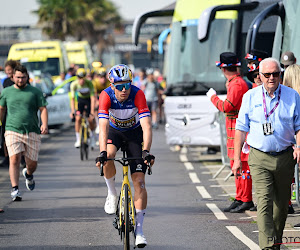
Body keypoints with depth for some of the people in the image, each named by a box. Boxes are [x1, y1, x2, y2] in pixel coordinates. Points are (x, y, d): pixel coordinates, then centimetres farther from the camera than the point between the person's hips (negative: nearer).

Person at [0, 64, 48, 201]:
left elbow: (43, 109, 3)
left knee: (32, 164, 5)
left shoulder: (35, 92, 7)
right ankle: (15, 189, -18)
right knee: (14, 159, -18)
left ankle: (28, 174, 41)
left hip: (32, 132, 1)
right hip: (13, 131, 0)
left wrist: (44, 124, -13)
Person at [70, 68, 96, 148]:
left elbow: (93, 98, -29)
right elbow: (72, 98, -20)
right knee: (78, 118, -15)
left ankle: (92, 137, 20)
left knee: (90, 120, -7)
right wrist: (72, 111, -30)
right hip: (80, 99, 2)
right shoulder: (74, 84, -24)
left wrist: (92, 112, -35)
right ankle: (78, 140, -7)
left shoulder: (89, 83, -30)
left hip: (88, 100, -2)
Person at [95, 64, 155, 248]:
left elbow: (147, 126, -36)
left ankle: (139, 229, -3)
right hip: (114, 130, 1)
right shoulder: (106, 96, -27)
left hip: (134, 132, 0)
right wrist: (102, 153, -48)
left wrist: (146, 151, -49)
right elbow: (103, 127, -35)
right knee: (108, 159, -33)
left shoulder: (138, 95, -30)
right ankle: (112, 194, -4)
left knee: (139, 180, -9)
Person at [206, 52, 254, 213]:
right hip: (234, 129, 10)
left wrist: (213, 97, -8)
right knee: (235, 164, 13)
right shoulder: (234, 82, 15)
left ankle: (246, 200, -8)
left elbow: (227, 107, -22)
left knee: (241, 164, -9)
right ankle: (240, 198, 19)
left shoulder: (237, 84, -16)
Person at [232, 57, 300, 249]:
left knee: (282, 203, 12)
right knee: (264, 200, -14)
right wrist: (237, 158, 2)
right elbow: (241, 129, 6)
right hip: (260, 157, -2)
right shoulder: (250, 97, 3)